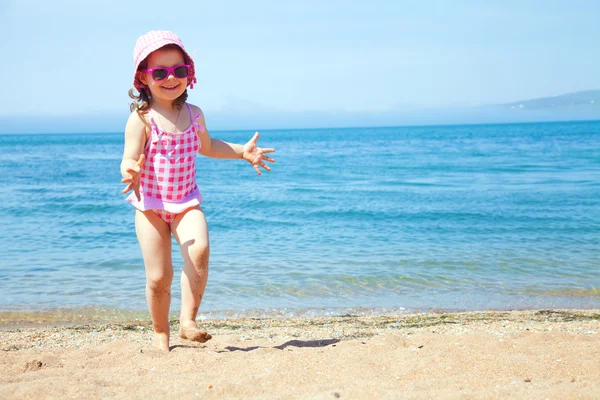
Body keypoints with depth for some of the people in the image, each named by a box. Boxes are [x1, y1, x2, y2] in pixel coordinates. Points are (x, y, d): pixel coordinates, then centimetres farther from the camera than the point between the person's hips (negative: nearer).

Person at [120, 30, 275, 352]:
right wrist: (130, 171, -42)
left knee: (199, 250, -26)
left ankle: (187, 321, -16)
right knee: (159, 277, -2)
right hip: (150, 205, -3)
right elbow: (130, 159, -19)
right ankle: (160, 334, 20)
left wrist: (242, 152, 20)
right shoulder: (142, 119, -11)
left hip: (186, 203, 3)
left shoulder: (193, 115, 4)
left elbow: (206, 146, 25)